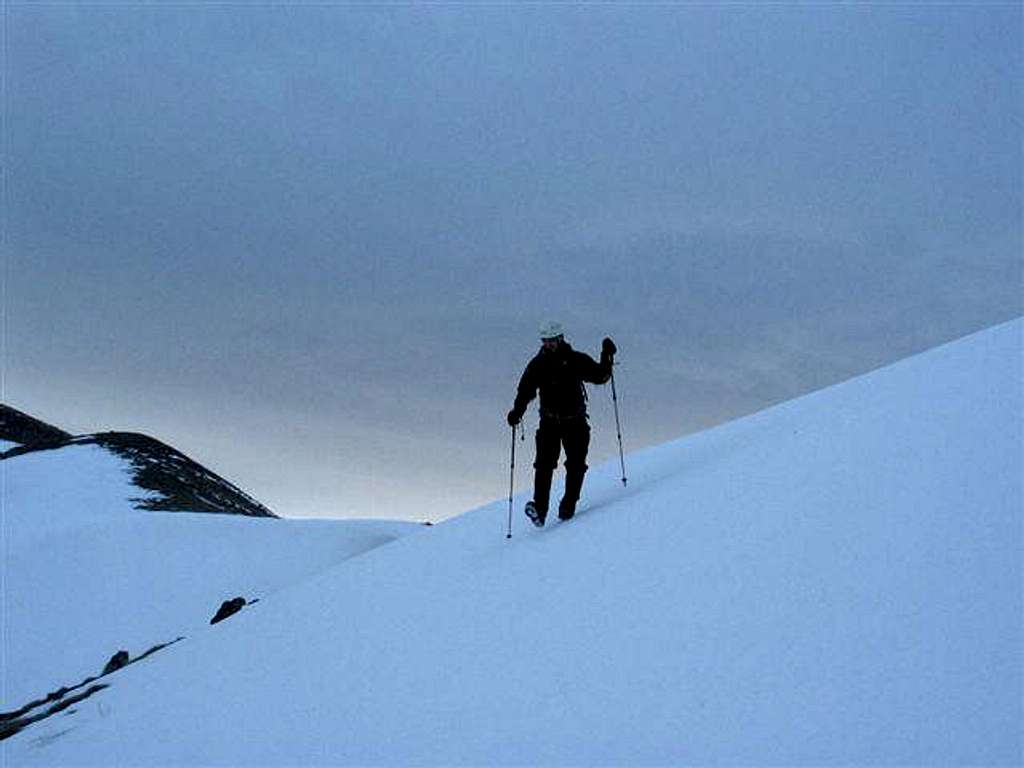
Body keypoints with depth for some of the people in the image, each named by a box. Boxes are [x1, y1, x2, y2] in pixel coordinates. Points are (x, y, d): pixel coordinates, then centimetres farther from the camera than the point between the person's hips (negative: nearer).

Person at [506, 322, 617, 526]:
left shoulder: (576, 360, 0)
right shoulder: (537, 365, 2)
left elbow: (599, 376, 3)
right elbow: (525, 391, 0)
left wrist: (607, 358, -11)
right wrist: (516, 412, -15)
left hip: (575, 421, 0)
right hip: (549, 422, 0)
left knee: (576, 465, -1)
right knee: (544, 464, -12)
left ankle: (568, 505, 10)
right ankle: (539, 508, -16)